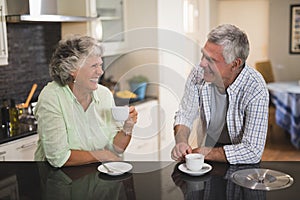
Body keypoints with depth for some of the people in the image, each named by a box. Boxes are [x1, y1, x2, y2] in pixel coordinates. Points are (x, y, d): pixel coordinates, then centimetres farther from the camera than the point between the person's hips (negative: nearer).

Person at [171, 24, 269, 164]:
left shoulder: (255, 90, -25)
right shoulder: (198, 73, -12)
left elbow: (253, 151, -25)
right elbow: (184, 115, 1)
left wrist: (206, 153, -22)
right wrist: (181, 142, -19)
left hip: (239, 164, -2)